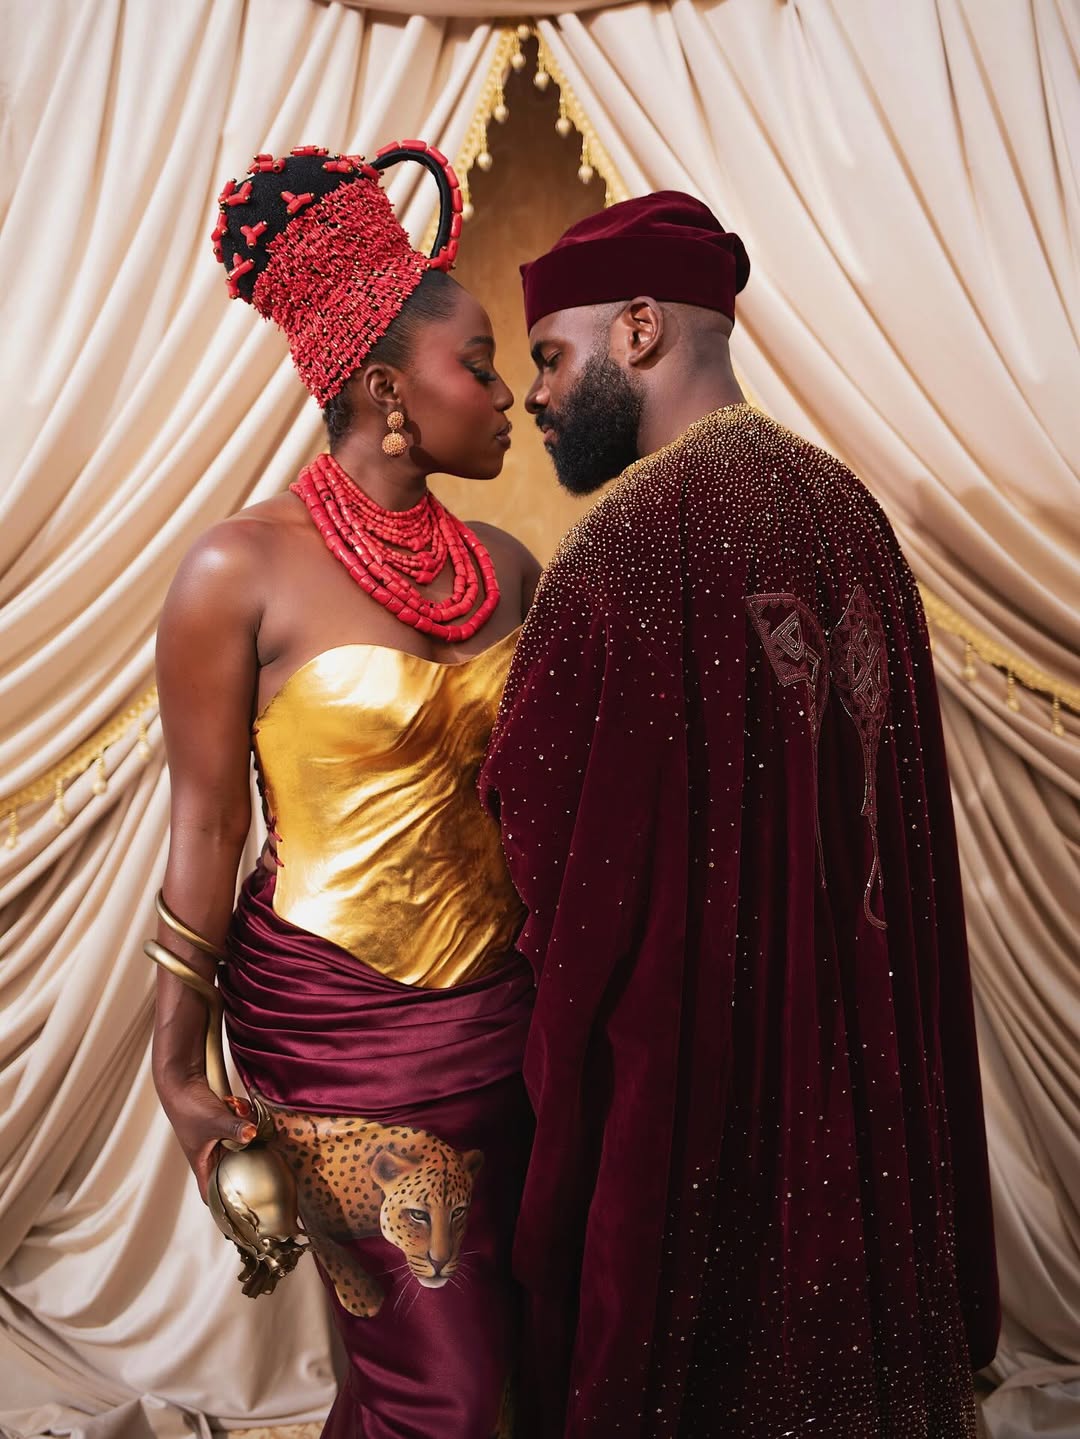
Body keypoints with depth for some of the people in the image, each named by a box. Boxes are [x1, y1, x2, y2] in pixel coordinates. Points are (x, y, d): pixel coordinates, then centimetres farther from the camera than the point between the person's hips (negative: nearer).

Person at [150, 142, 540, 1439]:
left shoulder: (504, 569, 4)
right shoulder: (243, 570, -11)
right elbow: (206, 829, -8)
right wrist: (178, 1066, -5)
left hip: (501, 1002, 6)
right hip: (336, 1020, -5)